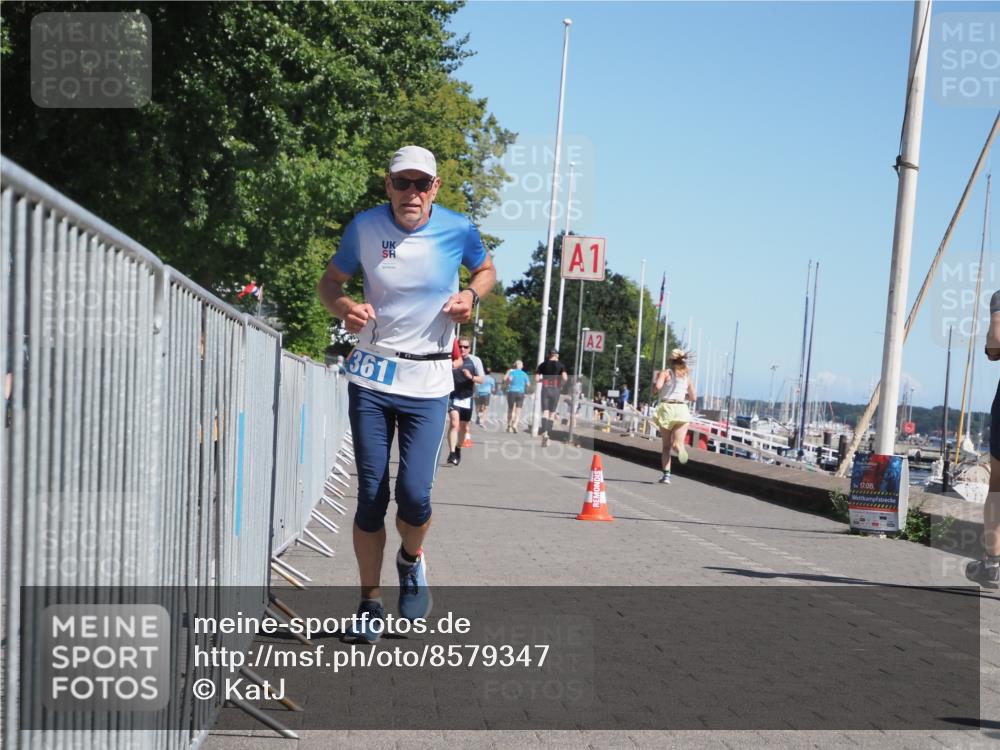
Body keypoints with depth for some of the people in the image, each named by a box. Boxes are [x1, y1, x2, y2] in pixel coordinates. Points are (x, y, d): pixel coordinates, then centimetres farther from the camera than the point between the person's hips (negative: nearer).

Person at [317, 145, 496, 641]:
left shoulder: (458, 230, -4)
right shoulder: (365, 227, -3)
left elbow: (487, 270, 15)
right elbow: (330, 282, 9)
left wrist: (470, 294, -7)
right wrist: (343, 307, -14)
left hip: (428, 382, -1)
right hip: (371, 379, 1)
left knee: (414, 494, -10)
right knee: (371, 494, 2)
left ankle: (411, 561, 24)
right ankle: (370, 600, 17)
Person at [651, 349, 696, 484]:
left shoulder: (665, 373, 3)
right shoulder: (687, 377, 16)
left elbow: (657, 387, -14)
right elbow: (692, 397, 17)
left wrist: (654, 383, 9)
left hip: (667, 408, -2)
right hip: (682, 409, 2)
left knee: (665, 446, 10)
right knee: (677, 443, -7)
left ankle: (666, 475, 5)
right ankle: (679, 447, -46)